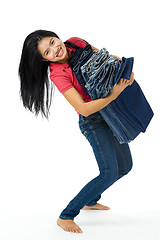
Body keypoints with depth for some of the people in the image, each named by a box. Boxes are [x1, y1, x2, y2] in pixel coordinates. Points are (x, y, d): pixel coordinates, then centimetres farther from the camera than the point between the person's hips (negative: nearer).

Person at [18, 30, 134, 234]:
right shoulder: (57, 74, -23)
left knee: (124, 166, 15)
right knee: (109, 173, -14)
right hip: (93, 121, -7)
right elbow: (84, 109, -27)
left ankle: (90, 201, 35)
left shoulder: (75, 43, -5)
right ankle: (65, 217, -1)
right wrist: (114, 94, -32)